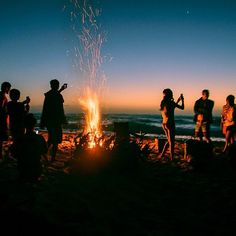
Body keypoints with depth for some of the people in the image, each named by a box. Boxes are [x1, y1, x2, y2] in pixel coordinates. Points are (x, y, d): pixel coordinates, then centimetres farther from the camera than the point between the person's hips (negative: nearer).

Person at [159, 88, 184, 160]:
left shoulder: (163, 103, 7)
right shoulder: (171, 102, -14)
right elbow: (182, 108, -4)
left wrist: (177, 101, 26)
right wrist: (182, 100, 11)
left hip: (164, 124, 7)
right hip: (170, 124, -7)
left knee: (169, 141, 22)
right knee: (171, 142, 2)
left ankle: (162, 154, 20)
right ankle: (171, 158, 6)